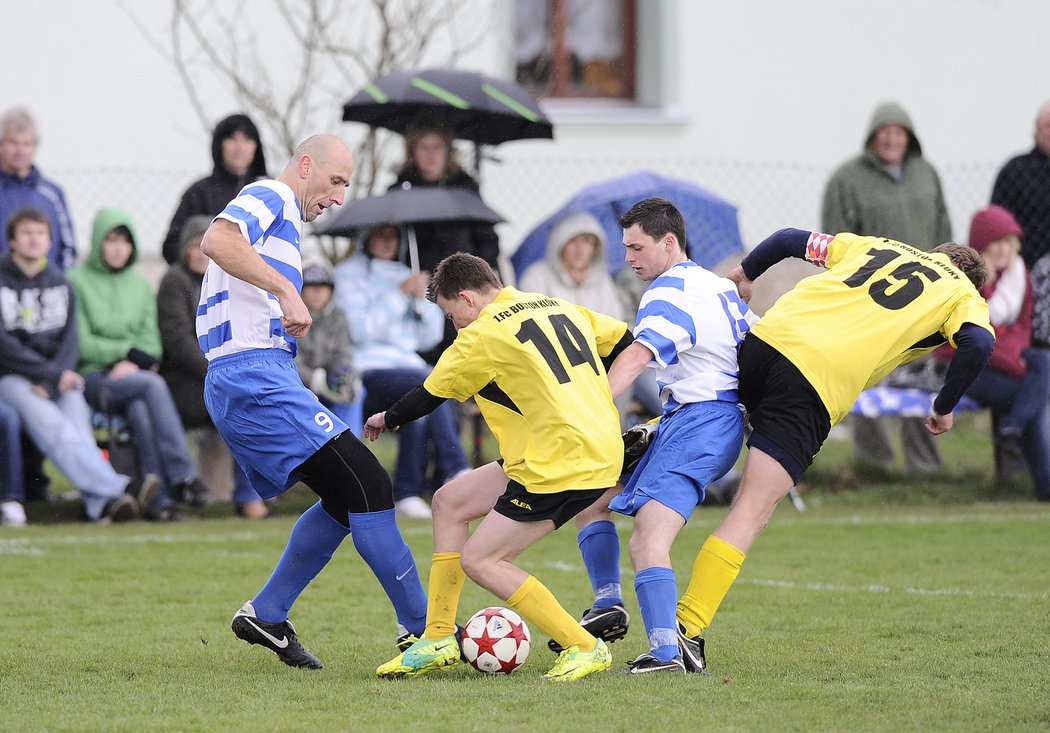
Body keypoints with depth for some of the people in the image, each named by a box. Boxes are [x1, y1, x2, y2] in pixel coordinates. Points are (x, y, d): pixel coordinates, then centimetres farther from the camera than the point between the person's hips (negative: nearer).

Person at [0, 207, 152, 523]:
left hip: (57, 376, 4)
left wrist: (51, 381, -10)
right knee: (46, 419, -32)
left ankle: (99, 501, -51)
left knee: (76, 413, -29)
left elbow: (69, 340, 9)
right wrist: (55, 375, -14)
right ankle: (113, 488, -53)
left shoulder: (60, 284, 17)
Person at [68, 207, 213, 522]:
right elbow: (80, 343, -5)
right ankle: (183, 475, -37)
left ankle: (160, 499, -40)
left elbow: (151, 340, 14)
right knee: (153, 385, -33)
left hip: (133, 375, 4)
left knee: (139, 409, -33)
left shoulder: (139, 283, 20)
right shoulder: (77, 282, 3)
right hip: (94, 377, -4)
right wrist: (128, 351, -8)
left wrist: (132, 362, -7)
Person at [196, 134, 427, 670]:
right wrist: (287, 290, -28)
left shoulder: (285, 221, 28)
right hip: (255, 373, -11)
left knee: (348, 499, 12)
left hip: (241, 384, 11)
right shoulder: (269, 197, -3)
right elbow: (216, 241, -24)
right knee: (367, 487, -12)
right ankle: (422, 628, -10)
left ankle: (265, 617, 13)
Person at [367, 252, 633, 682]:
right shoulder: (559, 308, 13)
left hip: (562, 465, -10)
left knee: (479, 561, -5)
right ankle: (438, 639, 19)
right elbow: (622, 341, 19)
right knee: (449, 501, 15)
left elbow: (429, 396, 4)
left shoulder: (483, 336, -9)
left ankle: (584, 649, -4)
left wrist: (387, 419, 24)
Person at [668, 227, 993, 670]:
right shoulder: (966, 295, 17)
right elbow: (979, 343, -3)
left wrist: (744, 275, 42)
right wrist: (944, 409, 10)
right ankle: (688, 627, -16)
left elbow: (792, 239, 26)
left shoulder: (879, 247, 28)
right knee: (752, 513, -6)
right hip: (819, 386, -4)